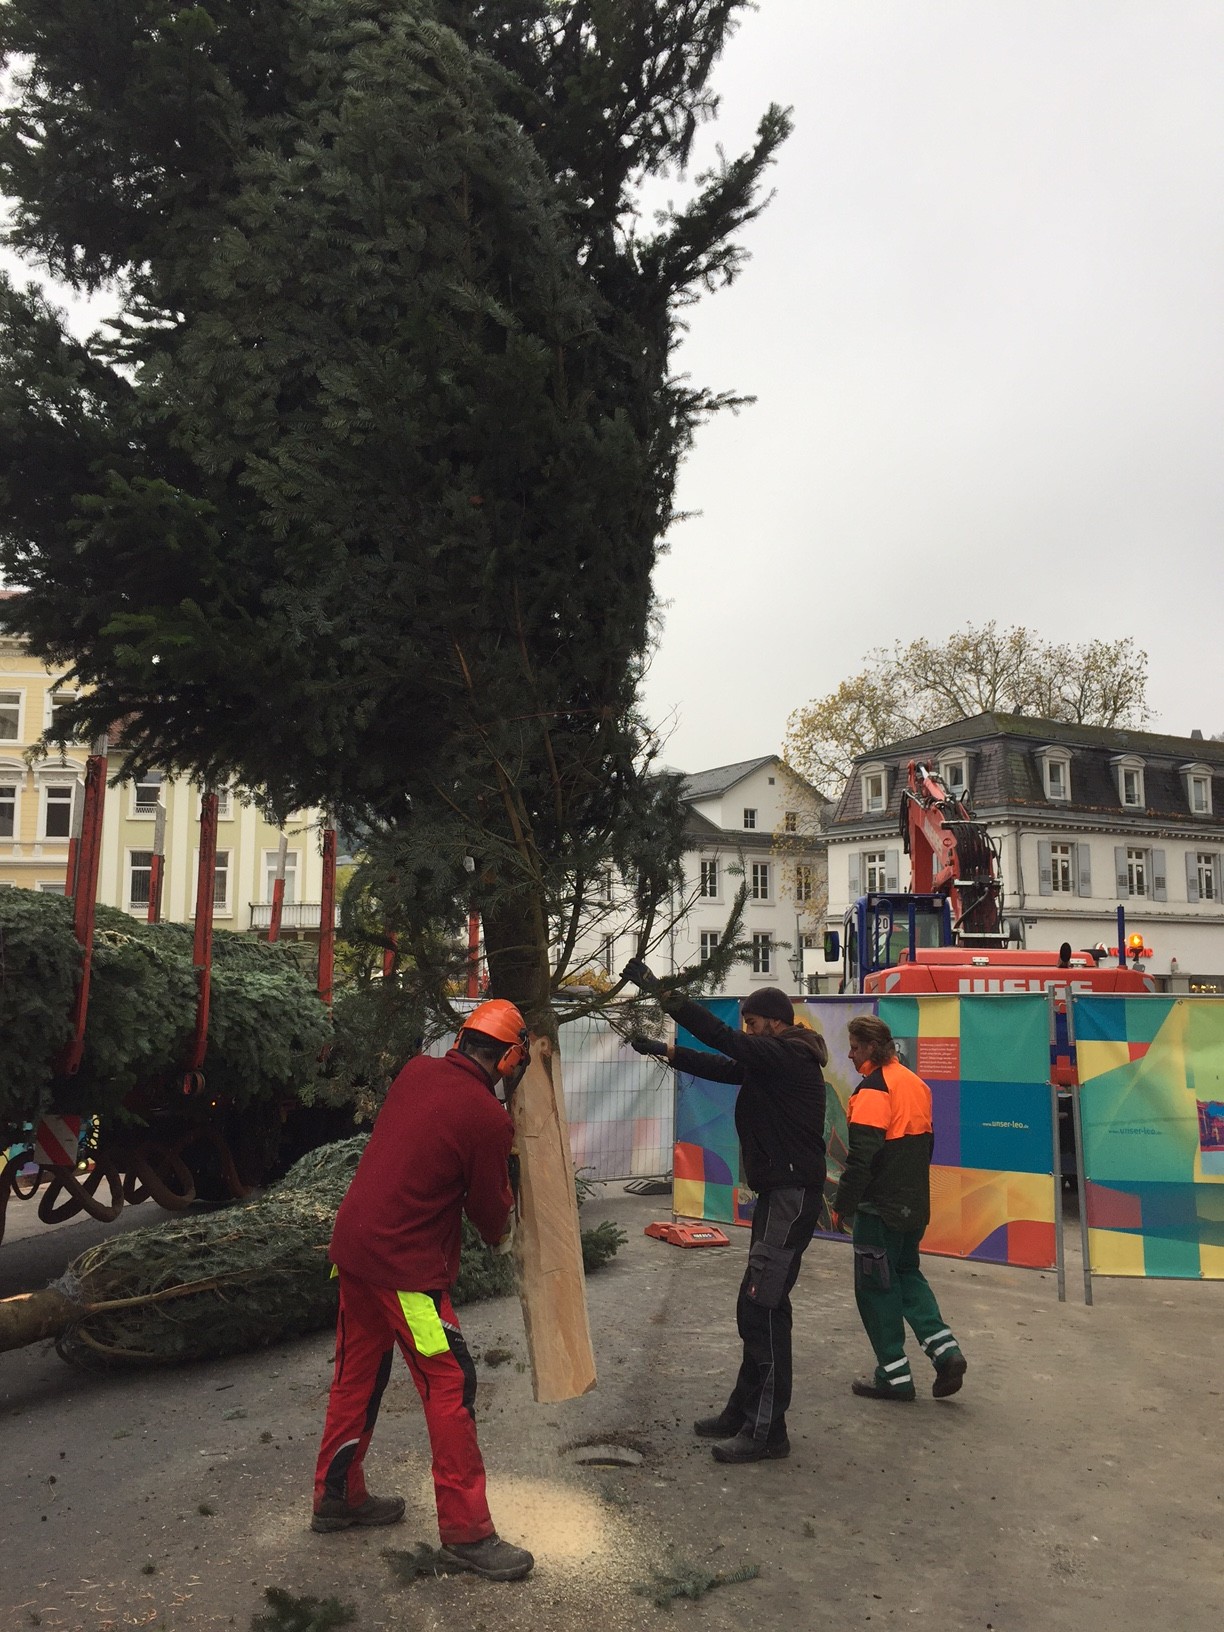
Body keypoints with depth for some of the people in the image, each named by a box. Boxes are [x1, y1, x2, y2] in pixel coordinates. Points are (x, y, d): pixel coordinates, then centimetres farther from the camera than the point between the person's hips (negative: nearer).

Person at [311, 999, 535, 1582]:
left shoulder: (416, 1071, 0)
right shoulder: (488, 1119, -17)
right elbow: (491, 1208, -5)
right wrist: (500, 1230, 17)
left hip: (353, 1244, 8)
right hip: (407, 1265, -8)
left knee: (357, 1374, 22)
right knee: (450, 1387, 3)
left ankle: (337, 1496, 38)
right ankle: (466, 1533, 12)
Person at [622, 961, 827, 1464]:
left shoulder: (791, 1059, -16)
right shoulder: (773, 1061, 14)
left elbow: (721, 1039, -23)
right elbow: (720, 1066, 18)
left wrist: (659, 992, -22)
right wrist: (664, 1050, 8)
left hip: (792, 1196, -11)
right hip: (778, 1192, 11)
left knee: (761, 1308, -7)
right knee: (759, 1308, 16)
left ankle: (766, 1431, 2)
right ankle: (743, 1413, 26)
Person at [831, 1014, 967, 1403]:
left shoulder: (873, 1089, -19)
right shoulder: (914, 1082, 8)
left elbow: (861, 1156, -22)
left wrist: (842, 1205, -14)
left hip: (880, 1207, -8)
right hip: (916, 1205, 8)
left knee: (876, 1286, 5)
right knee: (907, 1273, 22)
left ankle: (895, 1376, 11)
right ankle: (944, 1351, 10)